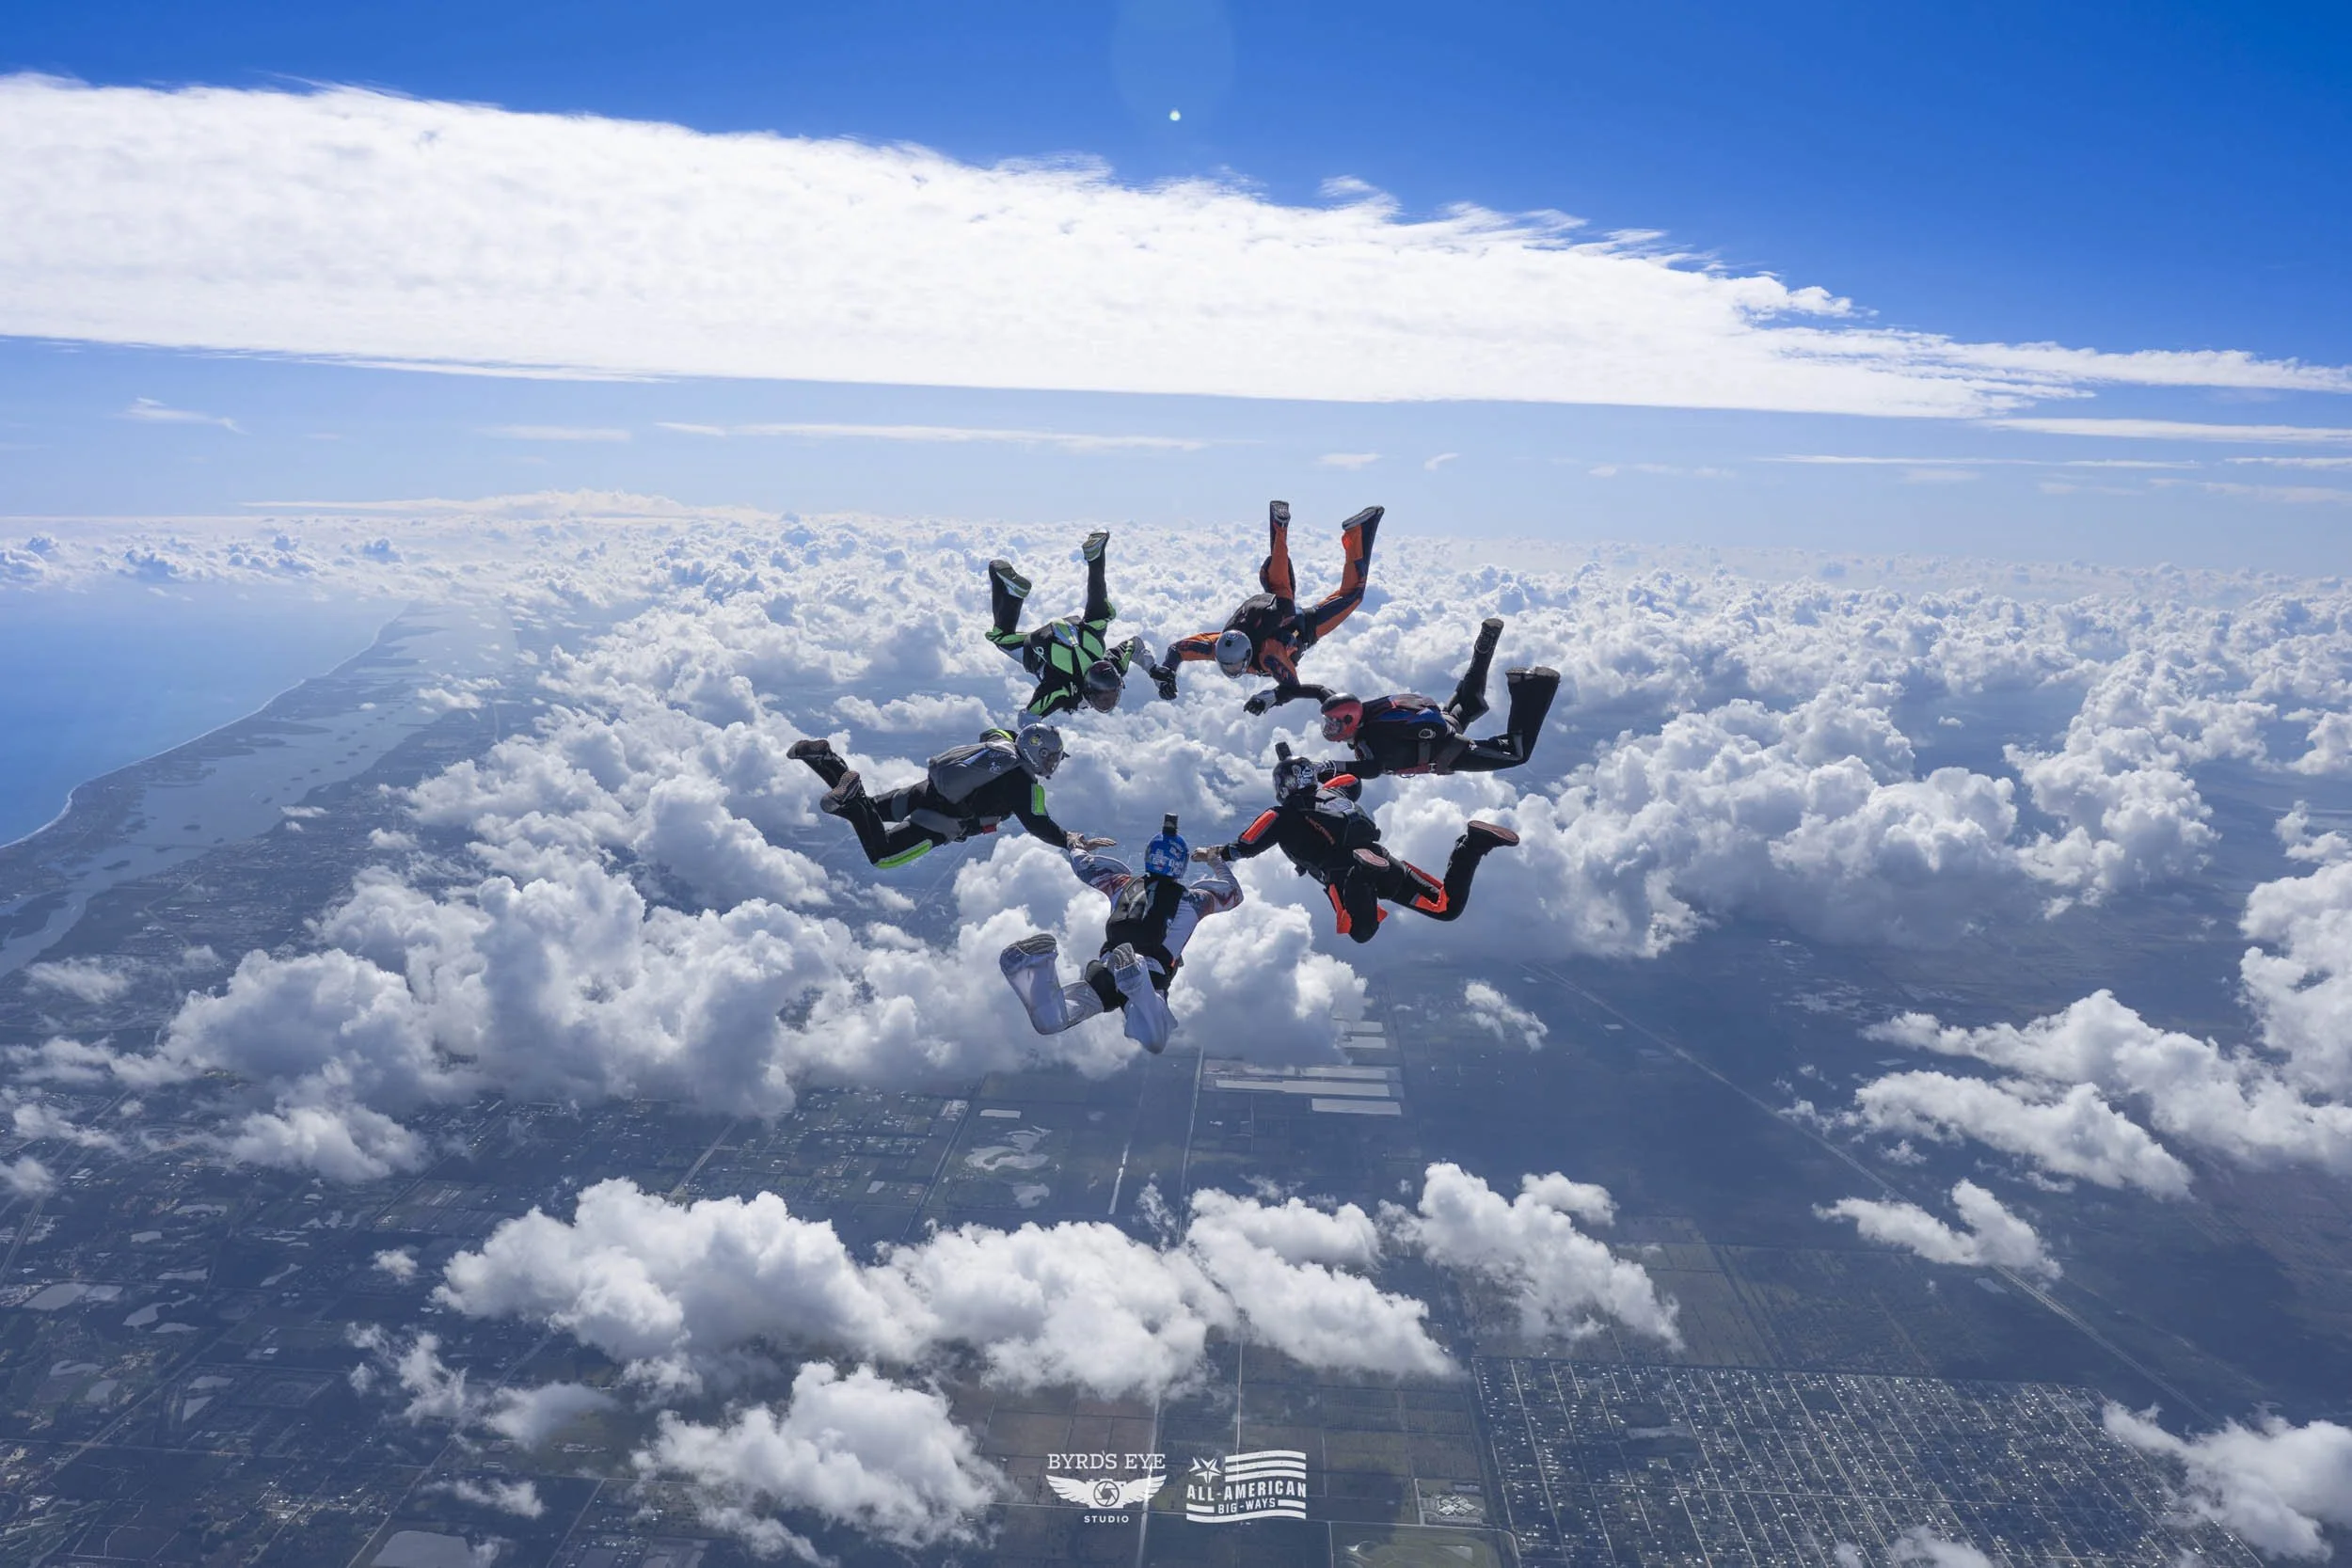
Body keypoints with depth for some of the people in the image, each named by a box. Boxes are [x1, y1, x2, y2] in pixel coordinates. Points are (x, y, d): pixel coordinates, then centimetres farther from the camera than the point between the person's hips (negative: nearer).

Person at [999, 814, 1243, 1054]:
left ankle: (1036, 971, -38)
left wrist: (1078, 846, 64)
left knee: (1049, 1022, -11)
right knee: (1153, 1044, -29)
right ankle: (1139, 992, -57)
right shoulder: (1192, 899, 21)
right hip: (1154, 976, -3)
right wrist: (1215, 862, 58)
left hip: (1103, 970, 3)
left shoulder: (1123, 885, 26)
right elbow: (1234, 893, 39)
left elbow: (1081, 863, 40)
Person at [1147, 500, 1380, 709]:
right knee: (1275, 581, 33)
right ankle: (1280, 526, 43)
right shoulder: (1216, 645, -33)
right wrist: (1164, 673, -40)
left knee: (1349, 594, 10)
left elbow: (1292, 688, -45)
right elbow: (1177, 648, -23)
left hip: (1304, 628, -4)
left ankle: (1356, 533, 17)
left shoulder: (1268, 655, -46)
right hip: (1281, 612, 4)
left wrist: (1269, 697, -63)